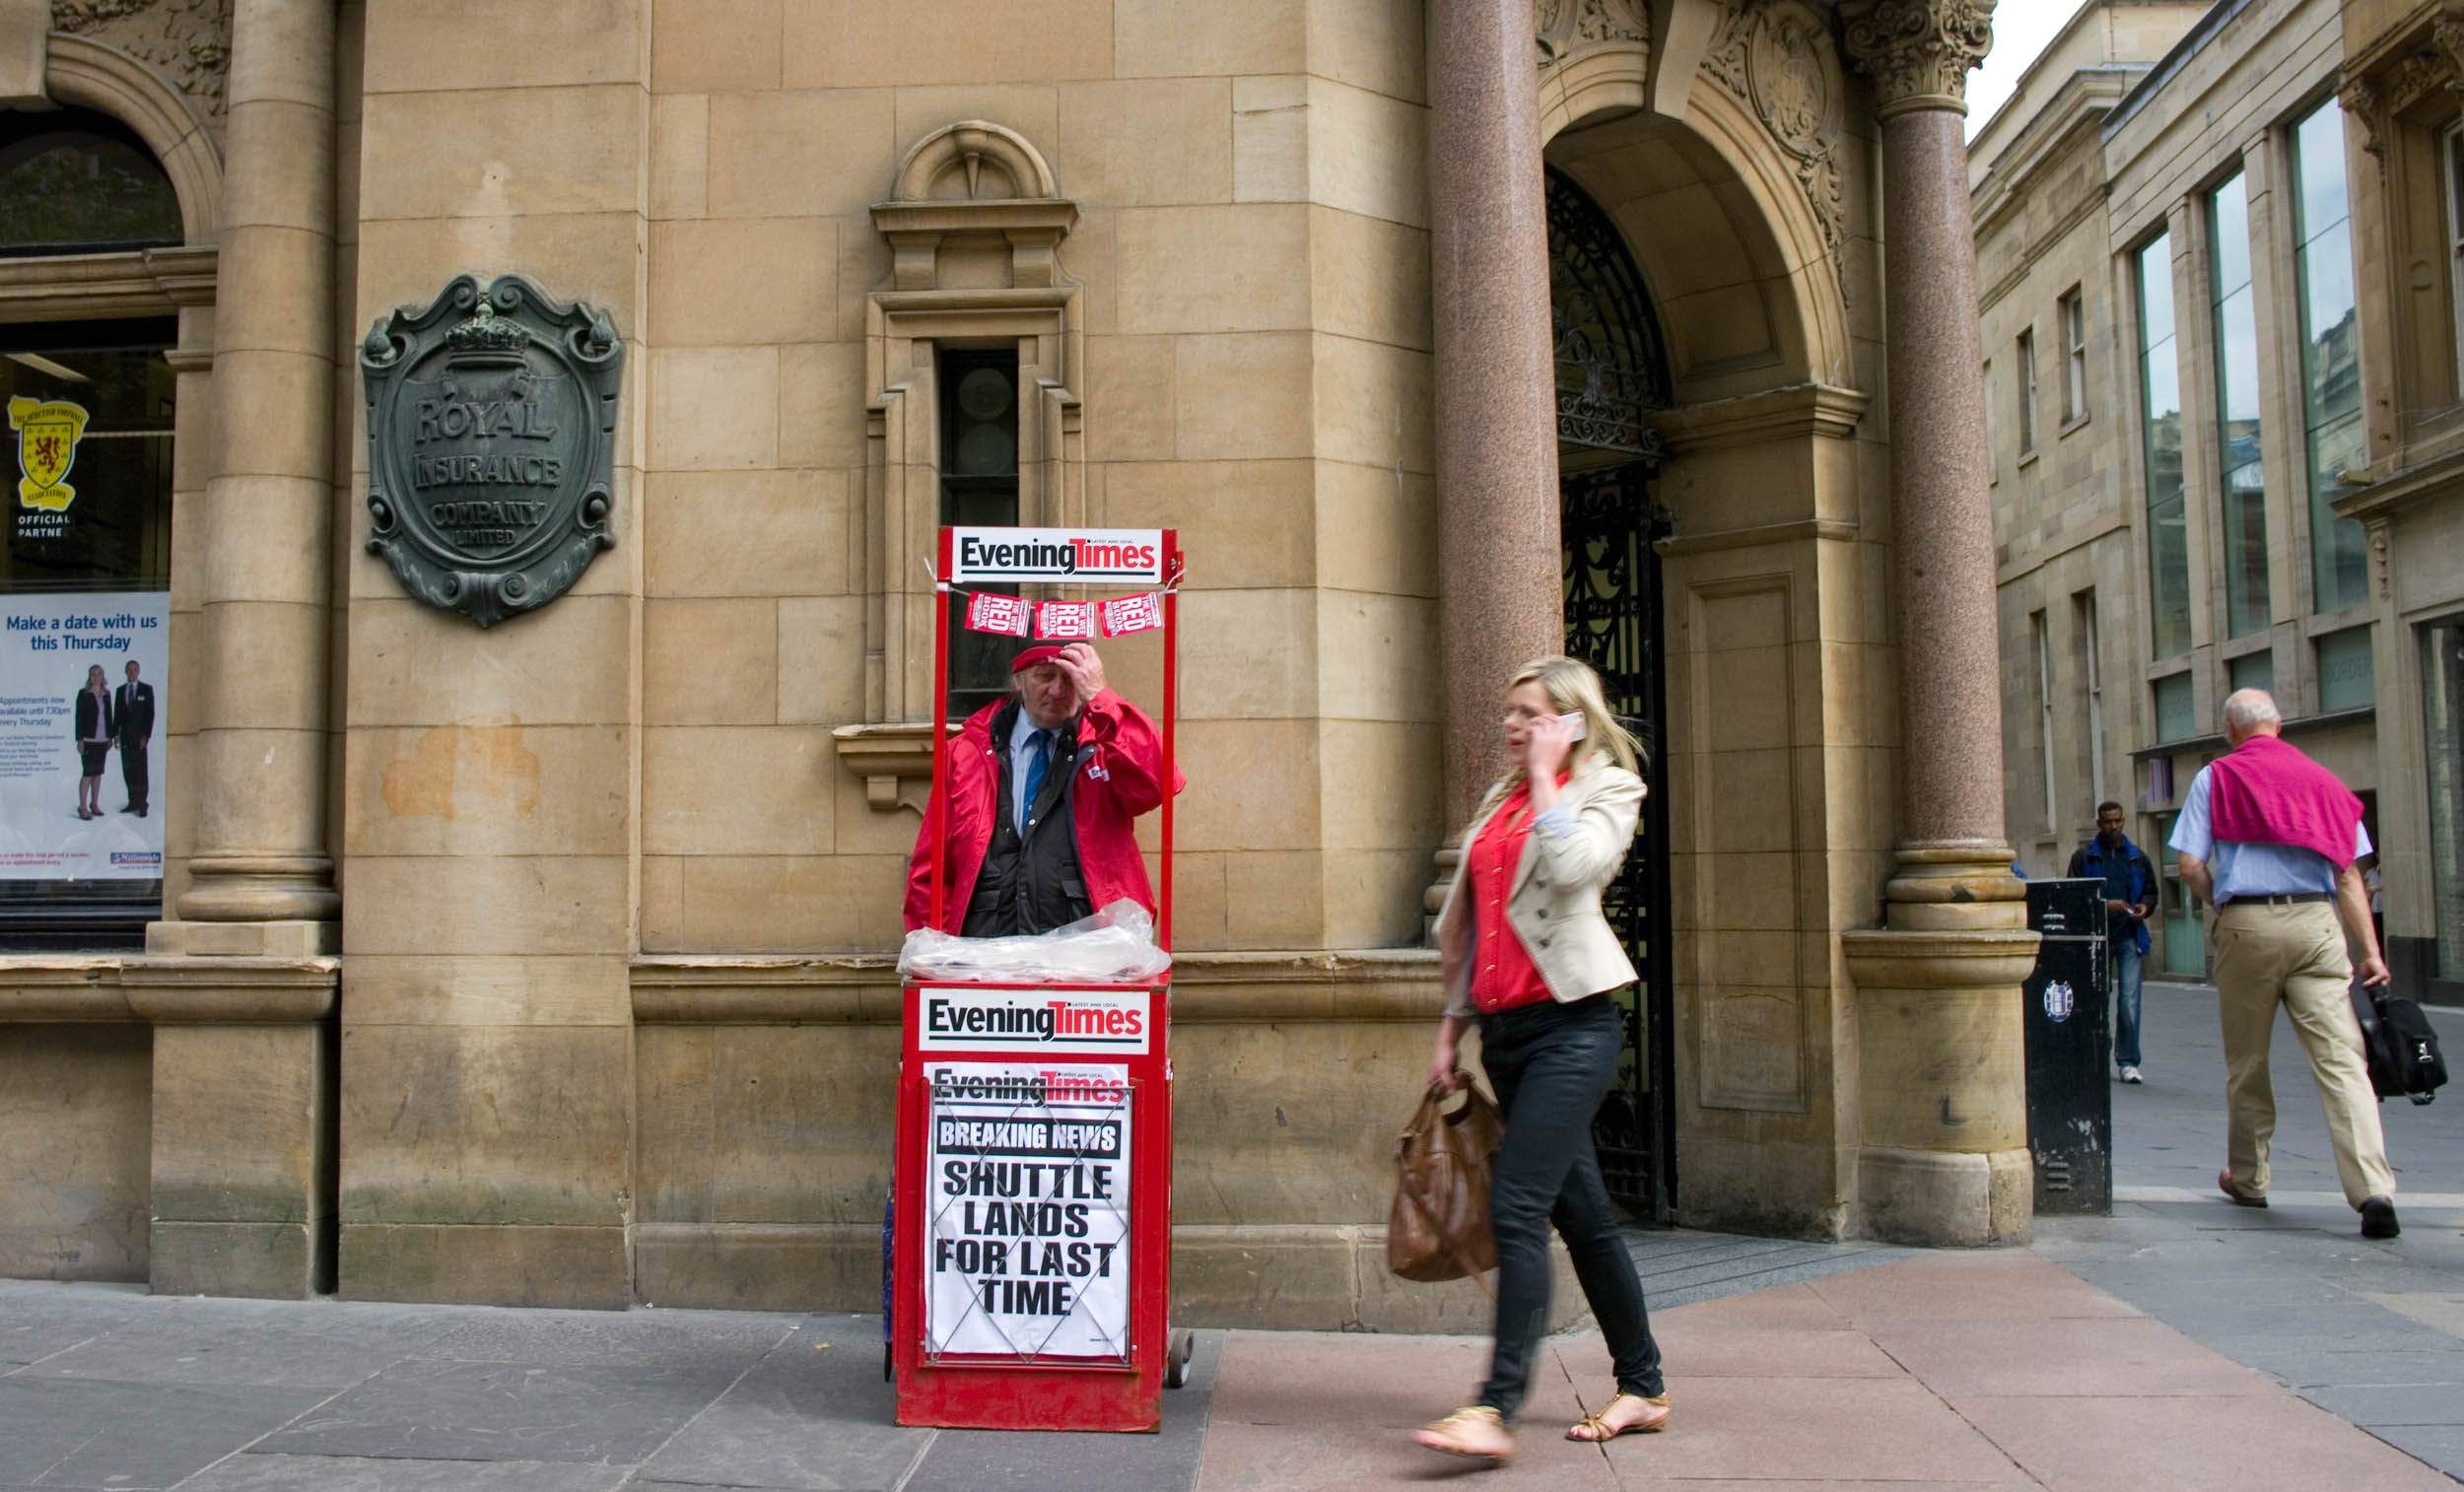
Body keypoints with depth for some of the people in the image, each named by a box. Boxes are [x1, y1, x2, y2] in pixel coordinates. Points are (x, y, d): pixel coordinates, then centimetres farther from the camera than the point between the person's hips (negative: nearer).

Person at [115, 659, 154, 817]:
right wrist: (115, 734, 5)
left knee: (140, 770, -6)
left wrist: (146, 735, -9)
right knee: (127, 770, 4)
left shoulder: (146, 689, 2)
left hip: (139, 735, -4)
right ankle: (133, 803, 11)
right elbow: (117, 714, 13)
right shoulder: (120, 690, 13)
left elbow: (150, 713, -2)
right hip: (125, 736, 4)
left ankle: (142, 805, -4)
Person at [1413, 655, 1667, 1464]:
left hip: (1570, 1024, -7)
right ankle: (1643, 1388, 23)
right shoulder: (1501, 800, 19)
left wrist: (1546, 776, -10)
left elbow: (1572, 865, -21)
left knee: (1517, 1208, -16)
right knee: (1580, 1211, 12)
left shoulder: (1609, 788, 0)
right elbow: (1471, 923, 21)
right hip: (1506, 1026, 7)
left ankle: (1497, 1406, -16)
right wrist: (1451, 1027, 17)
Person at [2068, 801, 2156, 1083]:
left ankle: (2127, 1061, 1)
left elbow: (2151, 892, 20)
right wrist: (2105, 904, -16)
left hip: (2129, 936, 1)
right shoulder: (2083, 856, 3)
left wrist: (2145, 907, -2)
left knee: (2130, 1000, -7)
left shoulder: (2137, 856, 12)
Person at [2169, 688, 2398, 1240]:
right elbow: (2349, 872, 7)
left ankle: (2247, 1178, 27)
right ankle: (2373, 1189, -20)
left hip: (2247, 925, -1)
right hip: (2316, 924, 1)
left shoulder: (2215, 778, 5)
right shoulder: (2321, 780, 11)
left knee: (2246, 1061, 13)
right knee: (2341, 1059, -6)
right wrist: (2371, 950, 3)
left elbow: (2191, 866, -2)